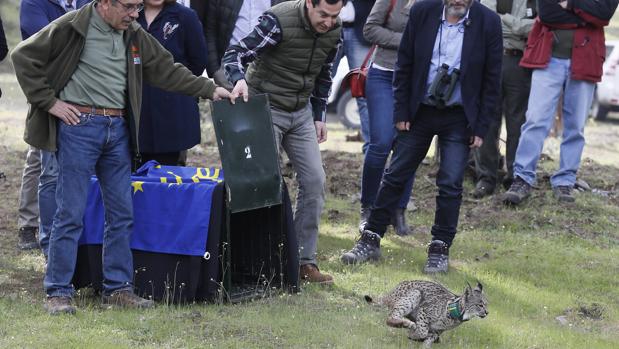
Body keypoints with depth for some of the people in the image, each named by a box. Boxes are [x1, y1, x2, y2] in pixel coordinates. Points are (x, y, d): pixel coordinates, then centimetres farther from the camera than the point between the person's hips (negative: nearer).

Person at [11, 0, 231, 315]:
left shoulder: (134, 35, 10)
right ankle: (58, 292, 1)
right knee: (71, 213, -5)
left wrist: (209, 89, 13)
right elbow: (24, 57, -5)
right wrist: (49, 101, -7)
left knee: (122, 213, 7)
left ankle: (118, 288, 16)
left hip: (118, 128, 6)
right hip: (78, 126, -6)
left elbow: (166, 69, 18)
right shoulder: (72, 28, -9)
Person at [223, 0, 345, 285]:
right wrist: (240, 79, -44)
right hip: (266, 108, -6)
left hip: (301, 112, 6)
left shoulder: (334, 30, -2)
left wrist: (319, 116, 12)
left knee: (314, 180, 0)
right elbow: (235, 54, -24)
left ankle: (304, 260, 7)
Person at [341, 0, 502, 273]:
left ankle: (440, 250, 9)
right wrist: (401, 111, -1)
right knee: (395, 176, 5)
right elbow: (404, 64, 1)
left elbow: (491, 79, -4)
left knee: (450, 185, -3)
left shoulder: (488, 22, -10)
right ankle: (370, 241, 14)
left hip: (459, 117, -2)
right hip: (420, 111, 2)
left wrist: (481, 127, -5)